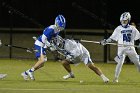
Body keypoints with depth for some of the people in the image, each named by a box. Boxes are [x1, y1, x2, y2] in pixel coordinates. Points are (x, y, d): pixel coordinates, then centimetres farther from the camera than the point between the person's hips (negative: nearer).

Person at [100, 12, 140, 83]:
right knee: (120, 63, -13)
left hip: (130, 48, 2)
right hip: (121, 48, -2)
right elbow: (112, 38, 3)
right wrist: (105, 41, -9)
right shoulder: (118, 29, 3)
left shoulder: (132, 28, 6)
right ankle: (116, 78, -6)